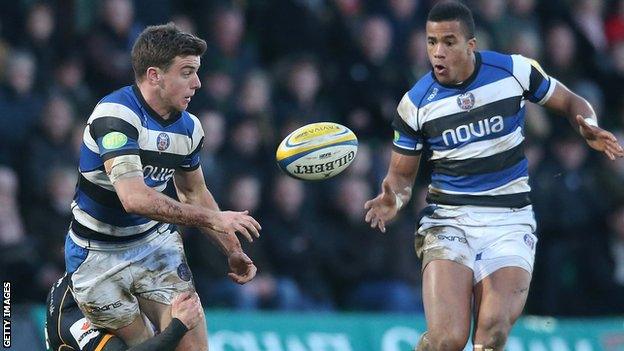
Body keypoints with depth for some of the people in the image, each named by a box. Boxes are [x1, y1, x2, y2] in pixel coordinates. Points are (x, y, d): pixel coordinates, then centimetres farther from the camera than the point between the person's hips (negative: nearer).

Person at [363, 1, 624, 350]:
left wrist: (590, 128, -11)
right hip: (447, 220, 0)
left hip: (509, 221, 0)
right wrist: (394, 199, -14)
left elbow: (572, 102, 12)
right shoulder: (416, 103, -1)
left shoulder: (516, 71, -3)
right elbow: (402, 174, 9)